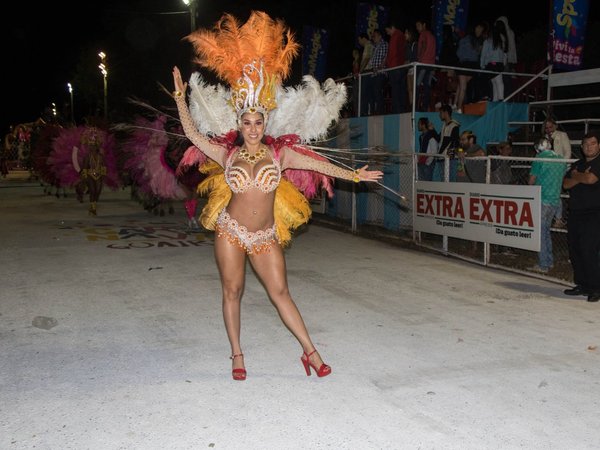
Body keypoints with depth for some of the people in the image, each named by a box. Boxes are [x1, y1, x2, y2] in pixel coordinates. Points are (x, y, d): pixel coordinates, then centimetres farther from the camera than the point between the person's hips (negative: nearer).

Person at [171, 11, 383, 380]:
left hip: (265, 237, 0)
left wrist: (353, 175, 5)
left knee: (281, 292, 1)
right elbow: (193, 133, 2)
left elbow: (317, 165, 3)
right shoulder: (227, 154, 0)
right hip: (231, 231, 0)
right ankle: (237, 356, 19)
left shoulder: (279, 153, 0)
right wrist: (180, 96, 0)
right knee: (232, 292, 6)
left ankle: (311, 352, 8)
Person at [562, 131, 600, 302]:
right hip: (575, 213, 7)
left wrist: (576, 175, 1)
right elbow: (566, 184, 9)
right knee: (574, 250, 6)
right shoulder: (577, 164, 18)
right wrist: (581, 177, -7)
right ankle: (582, 285, 16)